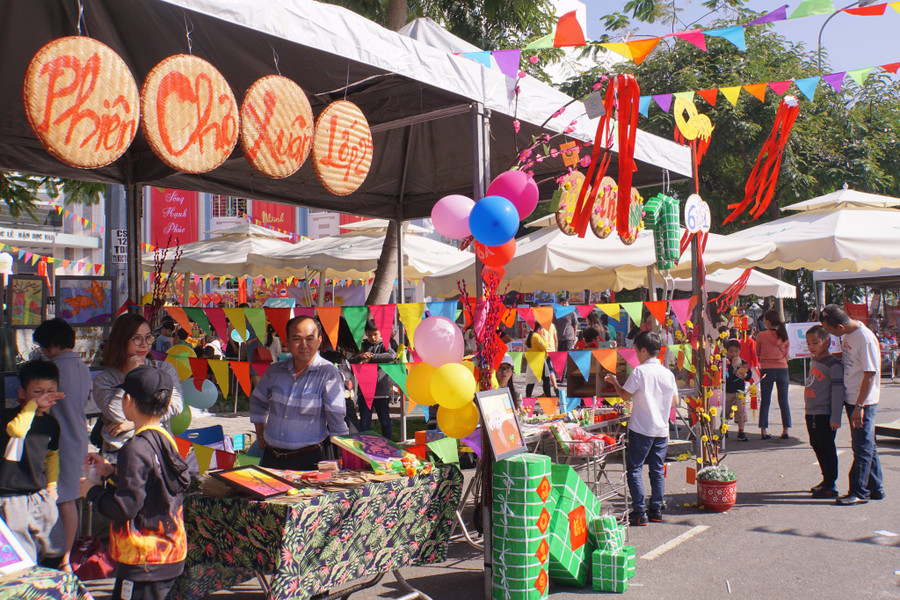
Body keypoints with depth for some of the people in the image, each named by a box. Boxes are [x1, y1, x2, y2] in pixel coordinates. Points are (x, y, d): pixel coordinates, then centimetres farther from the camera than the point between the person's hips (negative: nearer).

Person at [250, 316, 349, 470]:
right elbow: (257, 401, 23)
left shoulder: (328, 374, -11)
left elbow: (337, 417, -13)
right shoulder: (275, 370, 4)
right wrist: (260, 433, 18)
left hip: (308, 460, -5)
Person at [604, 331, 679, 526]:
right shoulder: (668, 373, 4)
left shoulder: (639, 371, -13)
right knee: (657, 469, 13)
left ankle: (639, 512, -1)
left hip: (641, 429, -6)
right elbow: (675, 401, 10)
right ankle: (656, 510, 17)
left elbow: (626, 395, -7)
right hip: (662, 429, 6)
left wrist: (614, 381, 10)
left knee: (634, 468, 1)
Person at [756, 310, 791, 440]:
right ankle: (785, 430, 8)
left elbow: (758, 353, 6)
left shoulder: (761, 336, -7)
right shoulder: (784, 336, 1)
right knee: (783, 401, 8)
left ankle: (763, 430, 3)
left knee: (765, 401, 5)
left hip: (767, 370, -2)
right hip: (782, 369, 2)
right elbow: (786, 355, 9)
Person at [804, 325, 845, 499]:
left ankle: (830, 486, 4)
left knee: (826, 449, -3)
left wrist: (835, 417, -19)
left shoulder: (833, 364, -13)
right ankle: (826, 480, 28)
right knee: (817, 446, 16)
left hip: (825, 415, -9)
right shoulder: (813, 361, 13)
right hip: (811, 413, 9)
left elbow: (838, 391, -17)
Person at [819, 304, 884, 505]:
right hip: (852, 399, 9)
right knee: (867, 445, 15)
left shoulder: (866, 339, -22)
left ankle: (859, 492, 9)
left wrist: (859, 406, -20)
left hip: (864, 402, -9)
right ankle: (875, 488, 26)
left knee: (862, 447, 0)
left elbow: (870, 375, -21)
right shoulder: (846, 334, 4)